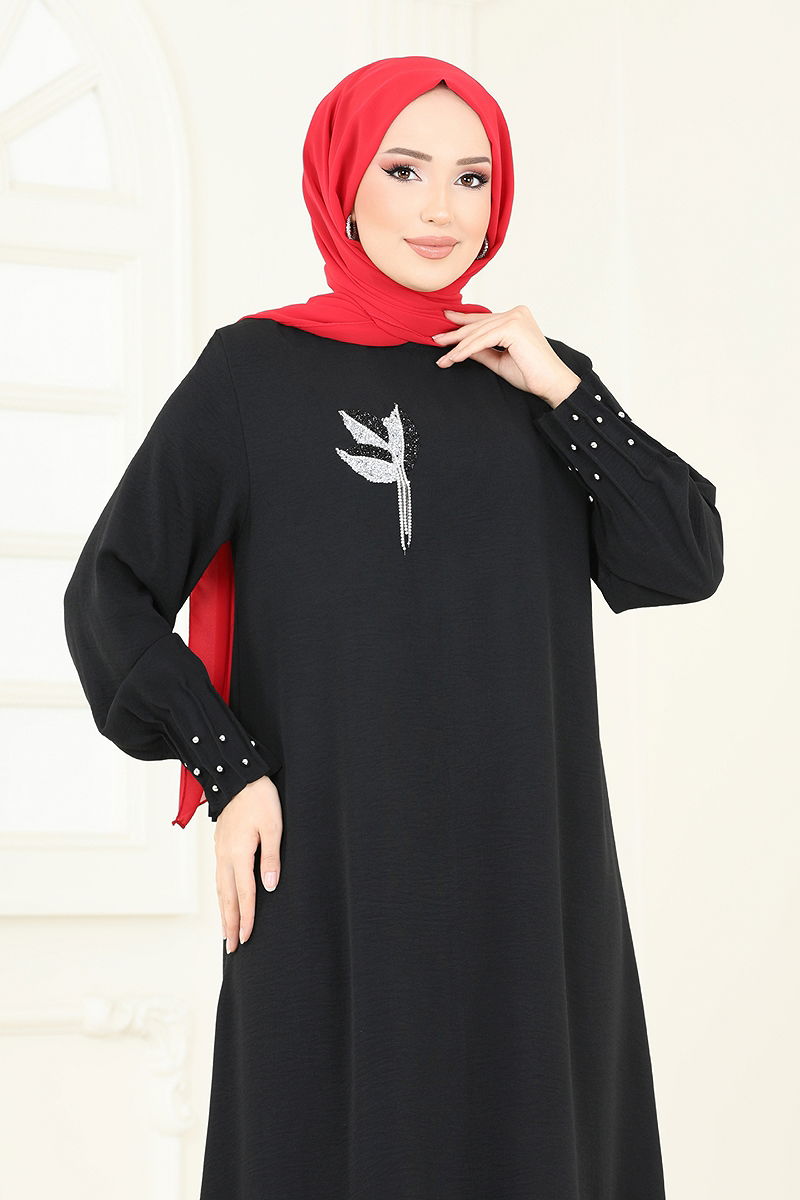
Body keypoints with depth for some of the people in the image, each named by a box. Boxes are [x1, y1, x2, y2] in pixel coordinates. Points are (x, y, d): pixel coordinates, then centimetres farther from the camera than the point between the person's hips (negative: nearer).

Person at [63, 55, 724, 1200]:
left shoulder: (536, 380, 11)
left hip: (528, 868, 4)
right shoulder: (256, 370, 1)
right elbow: (111, 591, 0)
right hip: (335, 862, -3)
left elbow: (686, 563, 2)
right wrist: (227, 770, -9)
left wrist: (563, 391, -4)